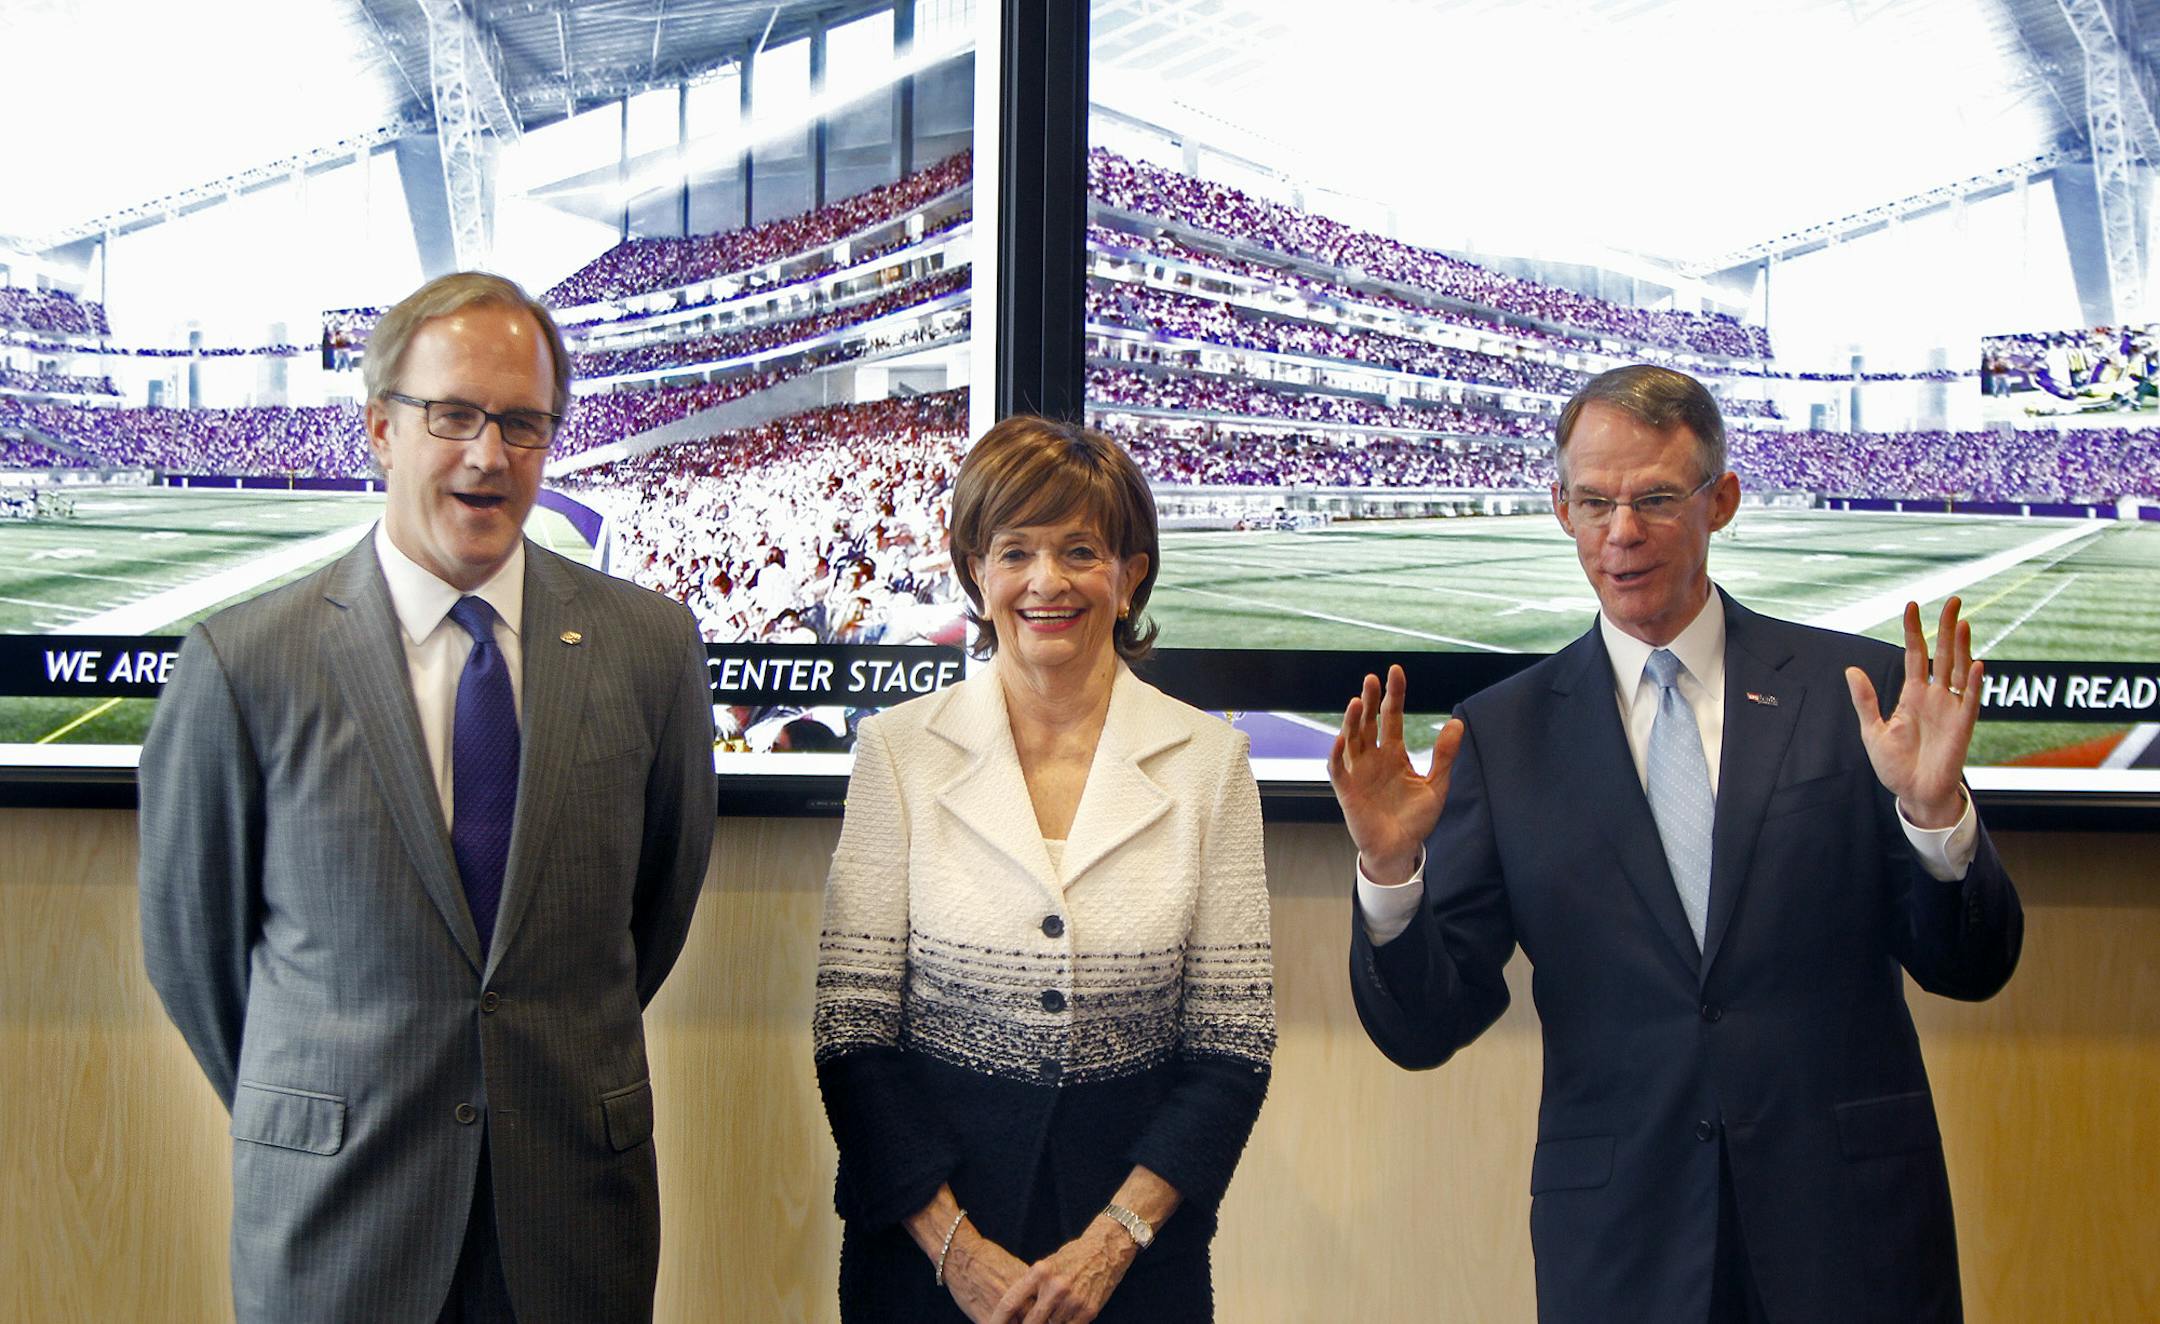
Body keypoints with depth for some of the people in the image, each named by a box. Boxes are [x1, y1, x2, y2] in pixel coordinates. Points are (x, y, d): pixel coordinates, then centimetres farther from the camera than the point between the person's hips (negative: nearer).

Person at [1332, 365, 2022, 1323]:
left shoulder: (1856, 688, -1)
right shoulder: (1500, 733, 0)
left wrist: (1934, 813, -19)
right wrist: (1389, 869, -20)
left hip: (1852, 1229, 0)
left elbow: (1971, 971, -1)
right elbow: (1424, 1030, -2)